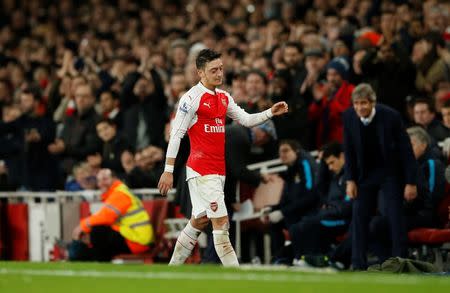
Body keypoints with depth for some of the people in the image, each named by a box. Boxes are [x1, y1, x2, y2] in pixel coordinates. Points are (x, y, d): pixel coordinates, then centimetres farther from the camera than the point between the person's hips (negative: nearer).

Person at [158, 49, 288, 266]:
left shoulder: (224, 98, 14)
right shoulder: (192, 98, -10)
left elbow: (246, 120, 18)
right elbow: (176, 134, -11)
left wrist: (271, 113, 2)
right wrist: (168, 170, -14)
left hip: (218, 170, 8)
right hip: (201, 169, -8)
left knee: (199, 222, 14)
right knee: (221, 222, -11)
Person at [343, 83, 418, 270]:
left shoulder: (391, 116, -23)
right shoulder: (349, 117, -13)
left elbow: (406, 149, -16)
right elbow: (349, 150, 0)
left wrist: (411, 182, -15)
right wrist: (350, 180, -4)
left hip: (390, 172, -3)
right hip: (365, 173, 3)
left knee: (395, 217, -8)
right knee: (359, 215, -2)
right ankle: (358, 265, 2)